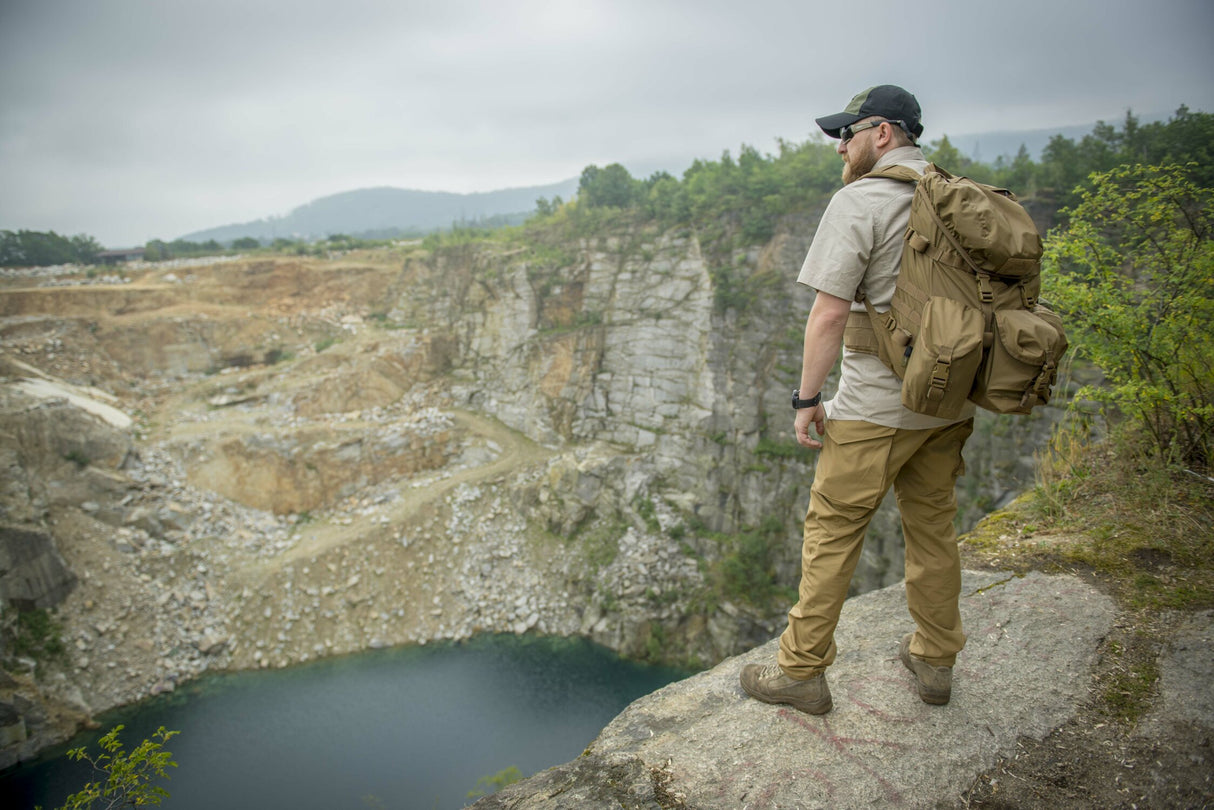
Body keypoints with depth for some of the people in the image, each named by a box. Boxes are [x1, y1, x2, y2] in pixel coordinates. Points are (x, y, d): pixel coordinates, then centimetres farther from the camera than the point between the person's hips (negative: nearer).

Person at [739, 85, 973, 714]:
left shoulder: (859, 201, -12)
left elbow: (830, 311, -18)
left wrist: (807, 396, -11)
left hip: (876, 405, -7)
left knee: (831, 533, 2)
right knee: (933, 529, 17)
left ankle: (802, 671, 12)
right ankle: (935, 660, 31)